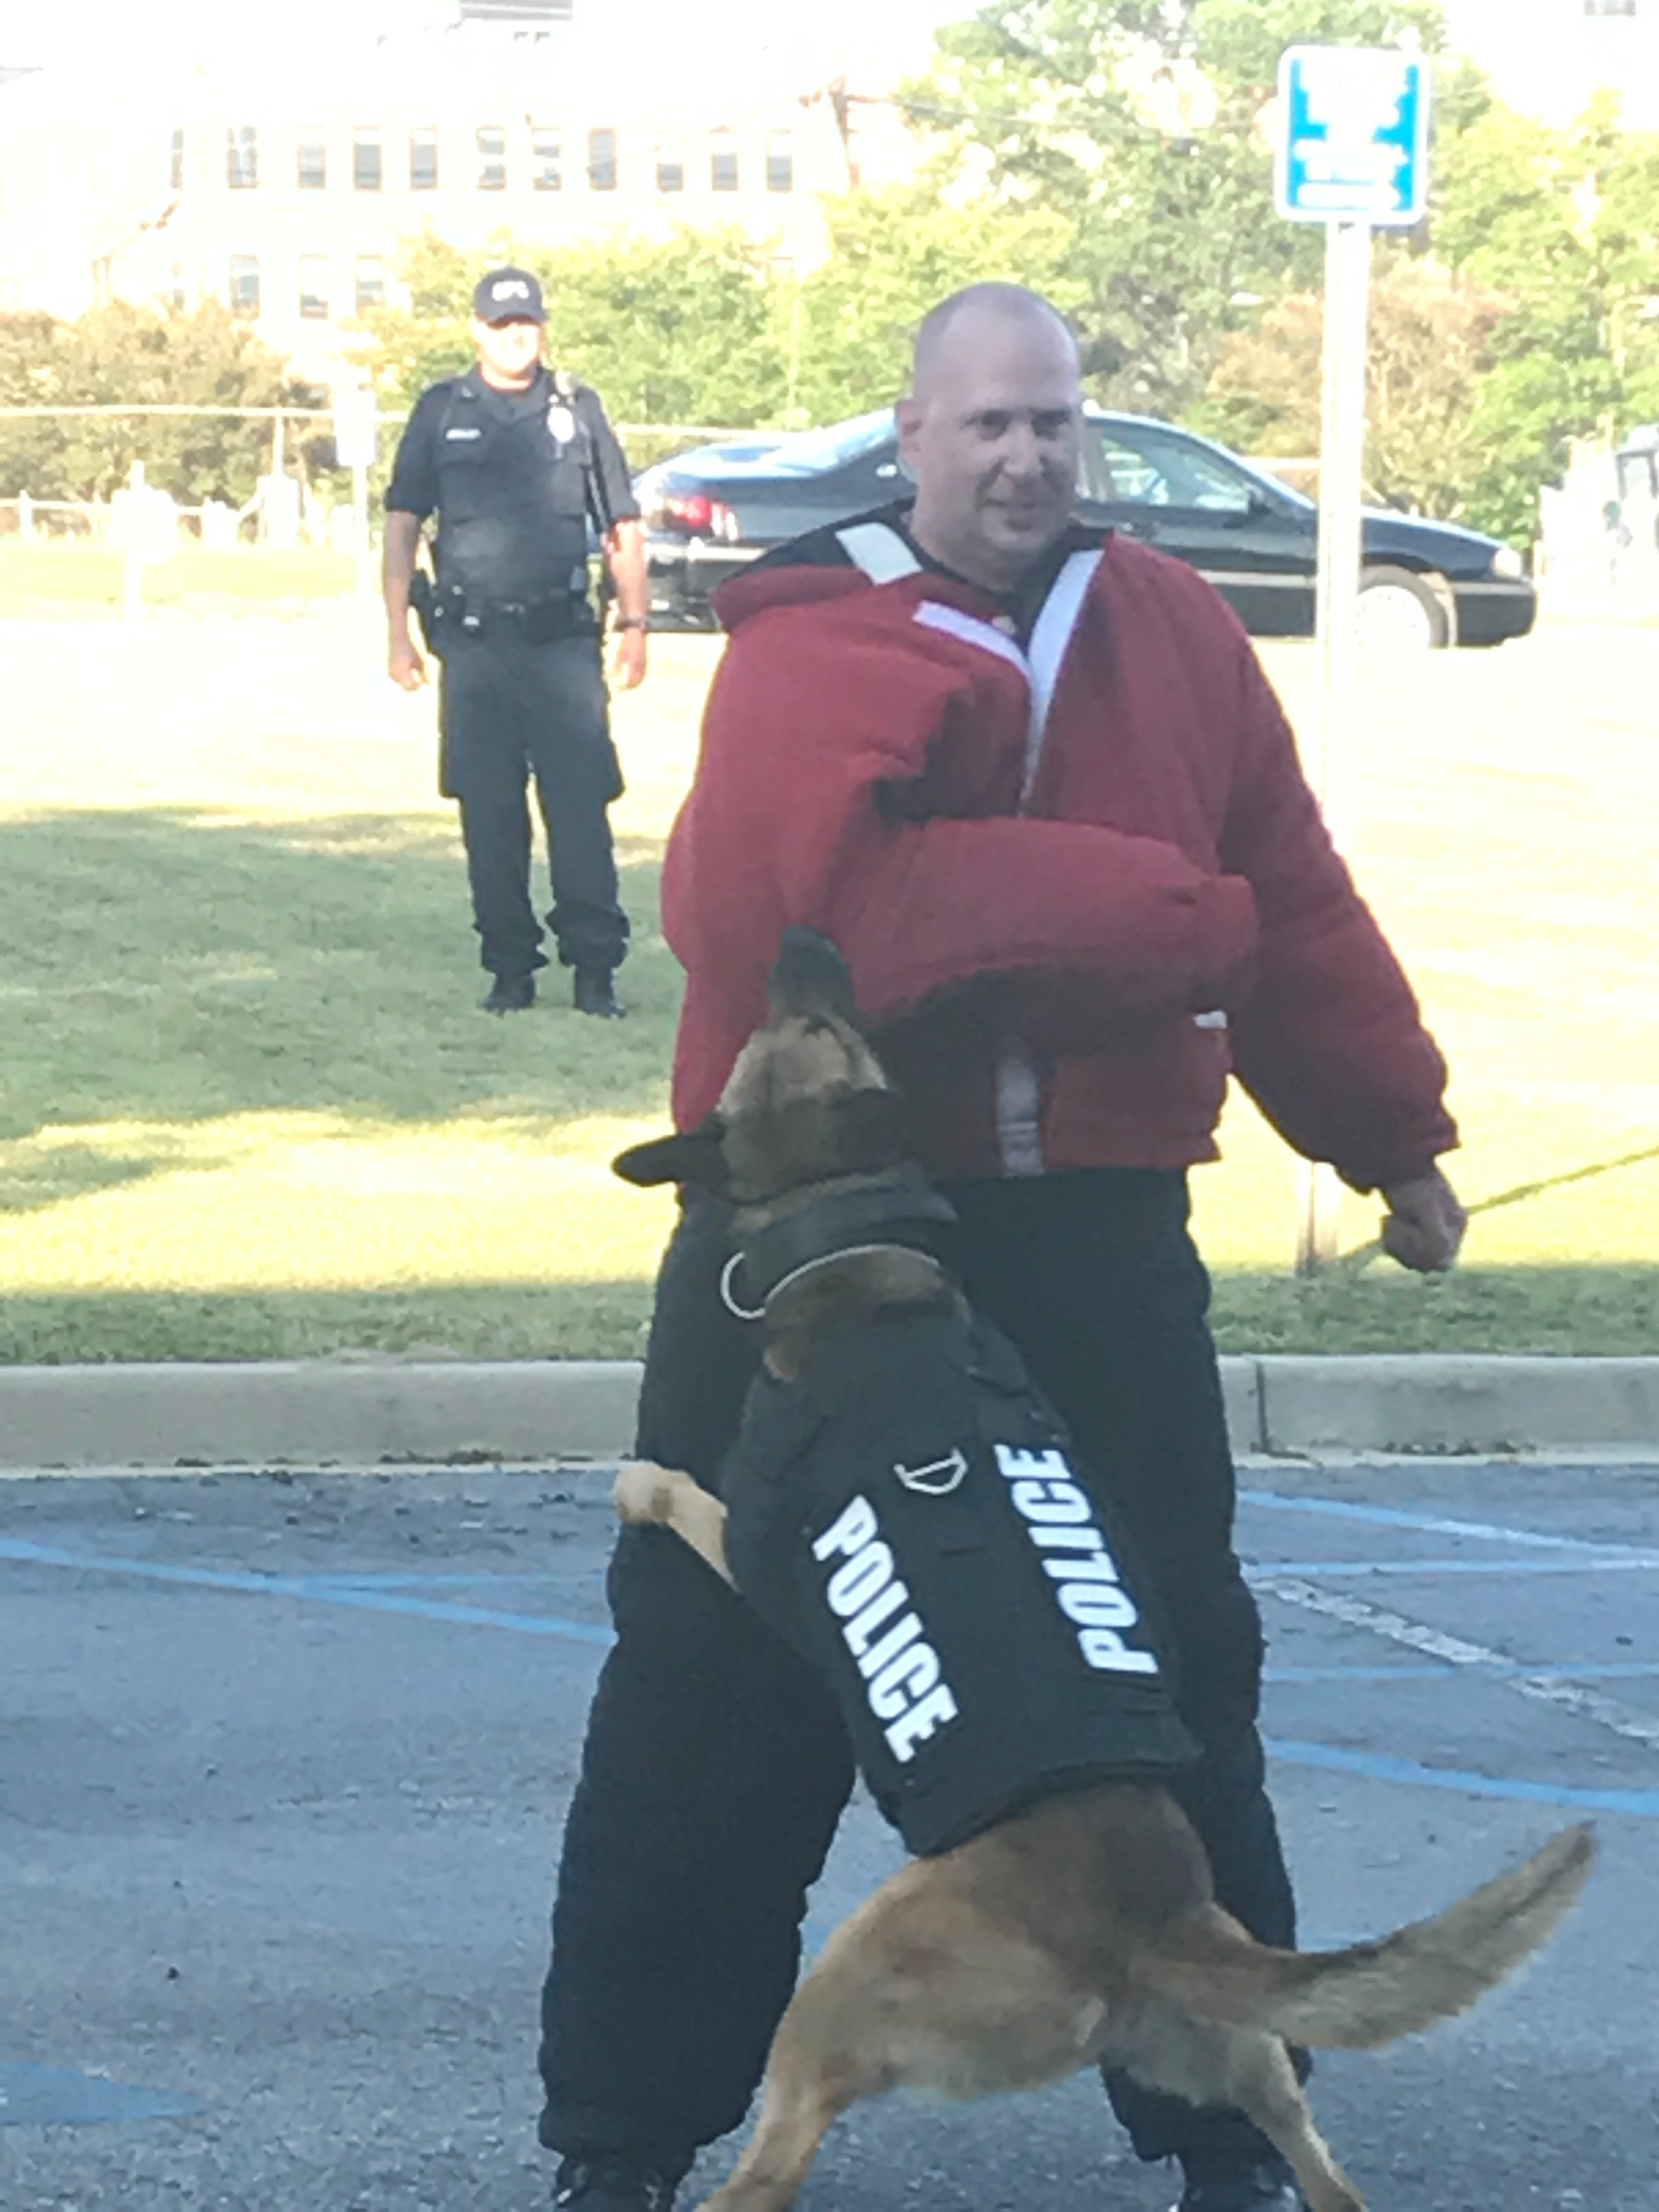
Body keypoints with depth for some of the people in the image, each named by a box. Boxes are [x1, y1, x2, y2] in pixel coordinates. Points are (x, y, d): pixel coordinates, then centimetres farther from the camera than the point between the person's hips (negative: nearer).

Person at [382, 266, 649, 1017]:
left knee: (581, 805, -7)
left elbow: (624, 528, 13)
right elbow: (402, 525, 9)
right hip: (474, 639, 1)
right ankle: (510, 968, 11)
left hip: (562, 640, -1)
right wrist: (399, 635, 2)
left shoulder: (576, 411, 10)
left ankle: (594, 965, -4)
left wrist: (633, 625, 5)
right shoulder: (441, 413, 9)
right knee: (489, 813, 3)